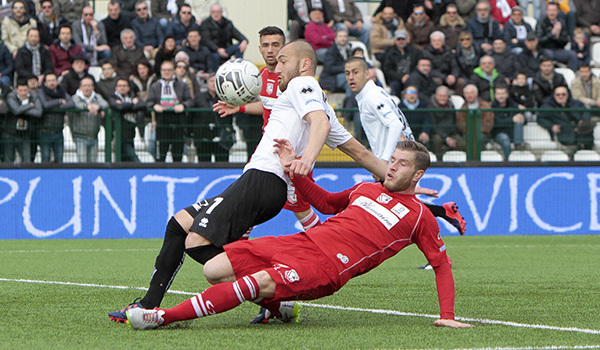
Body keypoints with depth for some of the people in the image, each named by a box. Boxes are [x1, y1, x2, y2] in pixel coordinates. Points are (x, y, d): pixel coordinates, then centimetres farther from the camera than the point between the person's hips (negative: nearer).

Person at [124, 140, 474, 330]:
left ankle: (165, 316, -35)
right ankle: (279, 308, 10)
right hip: (304, 241, 7)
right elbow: (327, 202, 39)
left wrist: (447, 315, 0)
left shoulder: (419, 216, 9)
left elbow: (442, 263, 11)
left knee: (260, 282, -33)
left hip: (326, 267, -7)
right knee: (213, 270, -7)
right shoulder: (366, 189, 26)